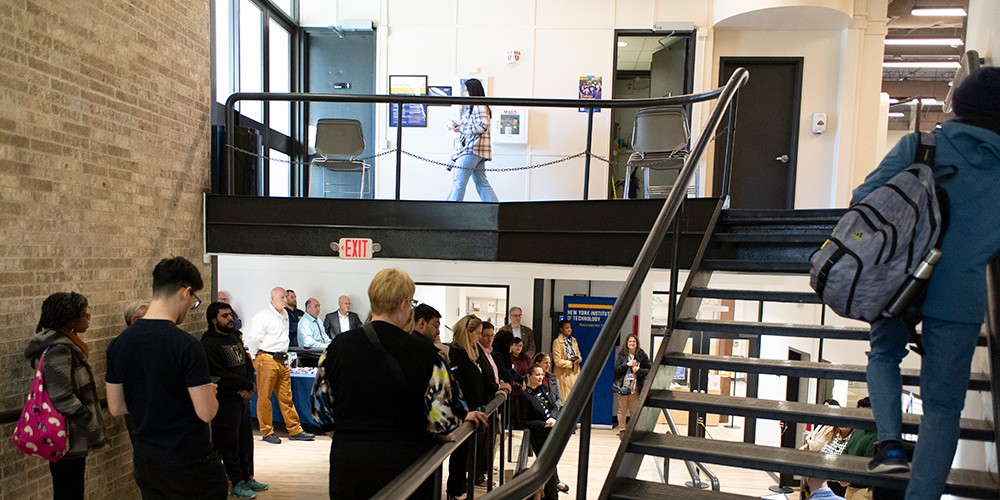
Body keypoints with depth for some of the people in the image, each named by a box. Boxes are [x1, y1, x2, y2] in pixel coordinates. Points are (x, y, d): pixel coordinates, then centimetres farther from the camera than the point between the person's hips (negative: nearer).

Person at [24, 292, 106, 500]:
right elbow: (63, 399, -26)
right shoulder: (59, 349, -22)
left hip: (68, 436, 10)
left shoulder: (63, 343, 8)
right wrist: (93, 424, -17)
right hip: (68, 439, -10)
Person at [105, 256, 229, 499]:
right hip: (190, 464, -6)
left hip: (144, 462, 7)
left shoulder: (118, 344, -2)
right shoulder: (187, 345, -21)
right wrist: (209, 392, -1)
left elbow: (115, 407, 7)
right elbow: (206, 412, -21)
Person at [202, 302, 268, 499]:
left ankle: (247, 477, 29)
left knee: (246, 440, 16)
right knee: (230, 443, 3)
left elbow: (247, 363, 13)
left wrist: (248, 386, -4)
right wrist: (246, 385, -14)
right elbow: (219, 376, -21)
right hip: (225, 401, -8)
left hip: (243, 398, 8)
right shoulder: (208, 344, -13)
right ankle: (237, 483, 15)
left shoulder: (234, 337, 12)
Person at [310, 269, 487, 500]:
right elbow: (443, 419, -12)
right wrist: (465, 417, 10)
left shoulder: (338, 345, -4)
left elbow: (320, 408, 5)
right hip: (403, 462, -3)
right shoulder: (424, 354, -15)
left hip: (346, 459, 3)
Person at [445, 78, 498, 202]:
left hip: (472, 150, -10)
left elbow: (482, 126, -20)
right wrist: (454, 124, 7)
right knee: (481, 183, 9)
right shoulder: (470, 107, 22)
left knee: (458, 182, -8)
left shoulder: (479, 106, -9)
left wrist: (462, 129, -13)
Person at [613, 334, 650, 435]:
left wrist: (638, 370, -12)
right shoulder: (621, 355, 4)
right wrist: (627, 364, -12)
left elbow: (649, 369, 2)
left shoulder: (642, 355, 3)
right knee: (622, 409, 5)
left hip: (635, 387, 0)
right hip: (623, 386, 0)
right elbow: (616, 369, -2)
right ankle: (622, 430, 14)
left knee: (634, 411, 4)